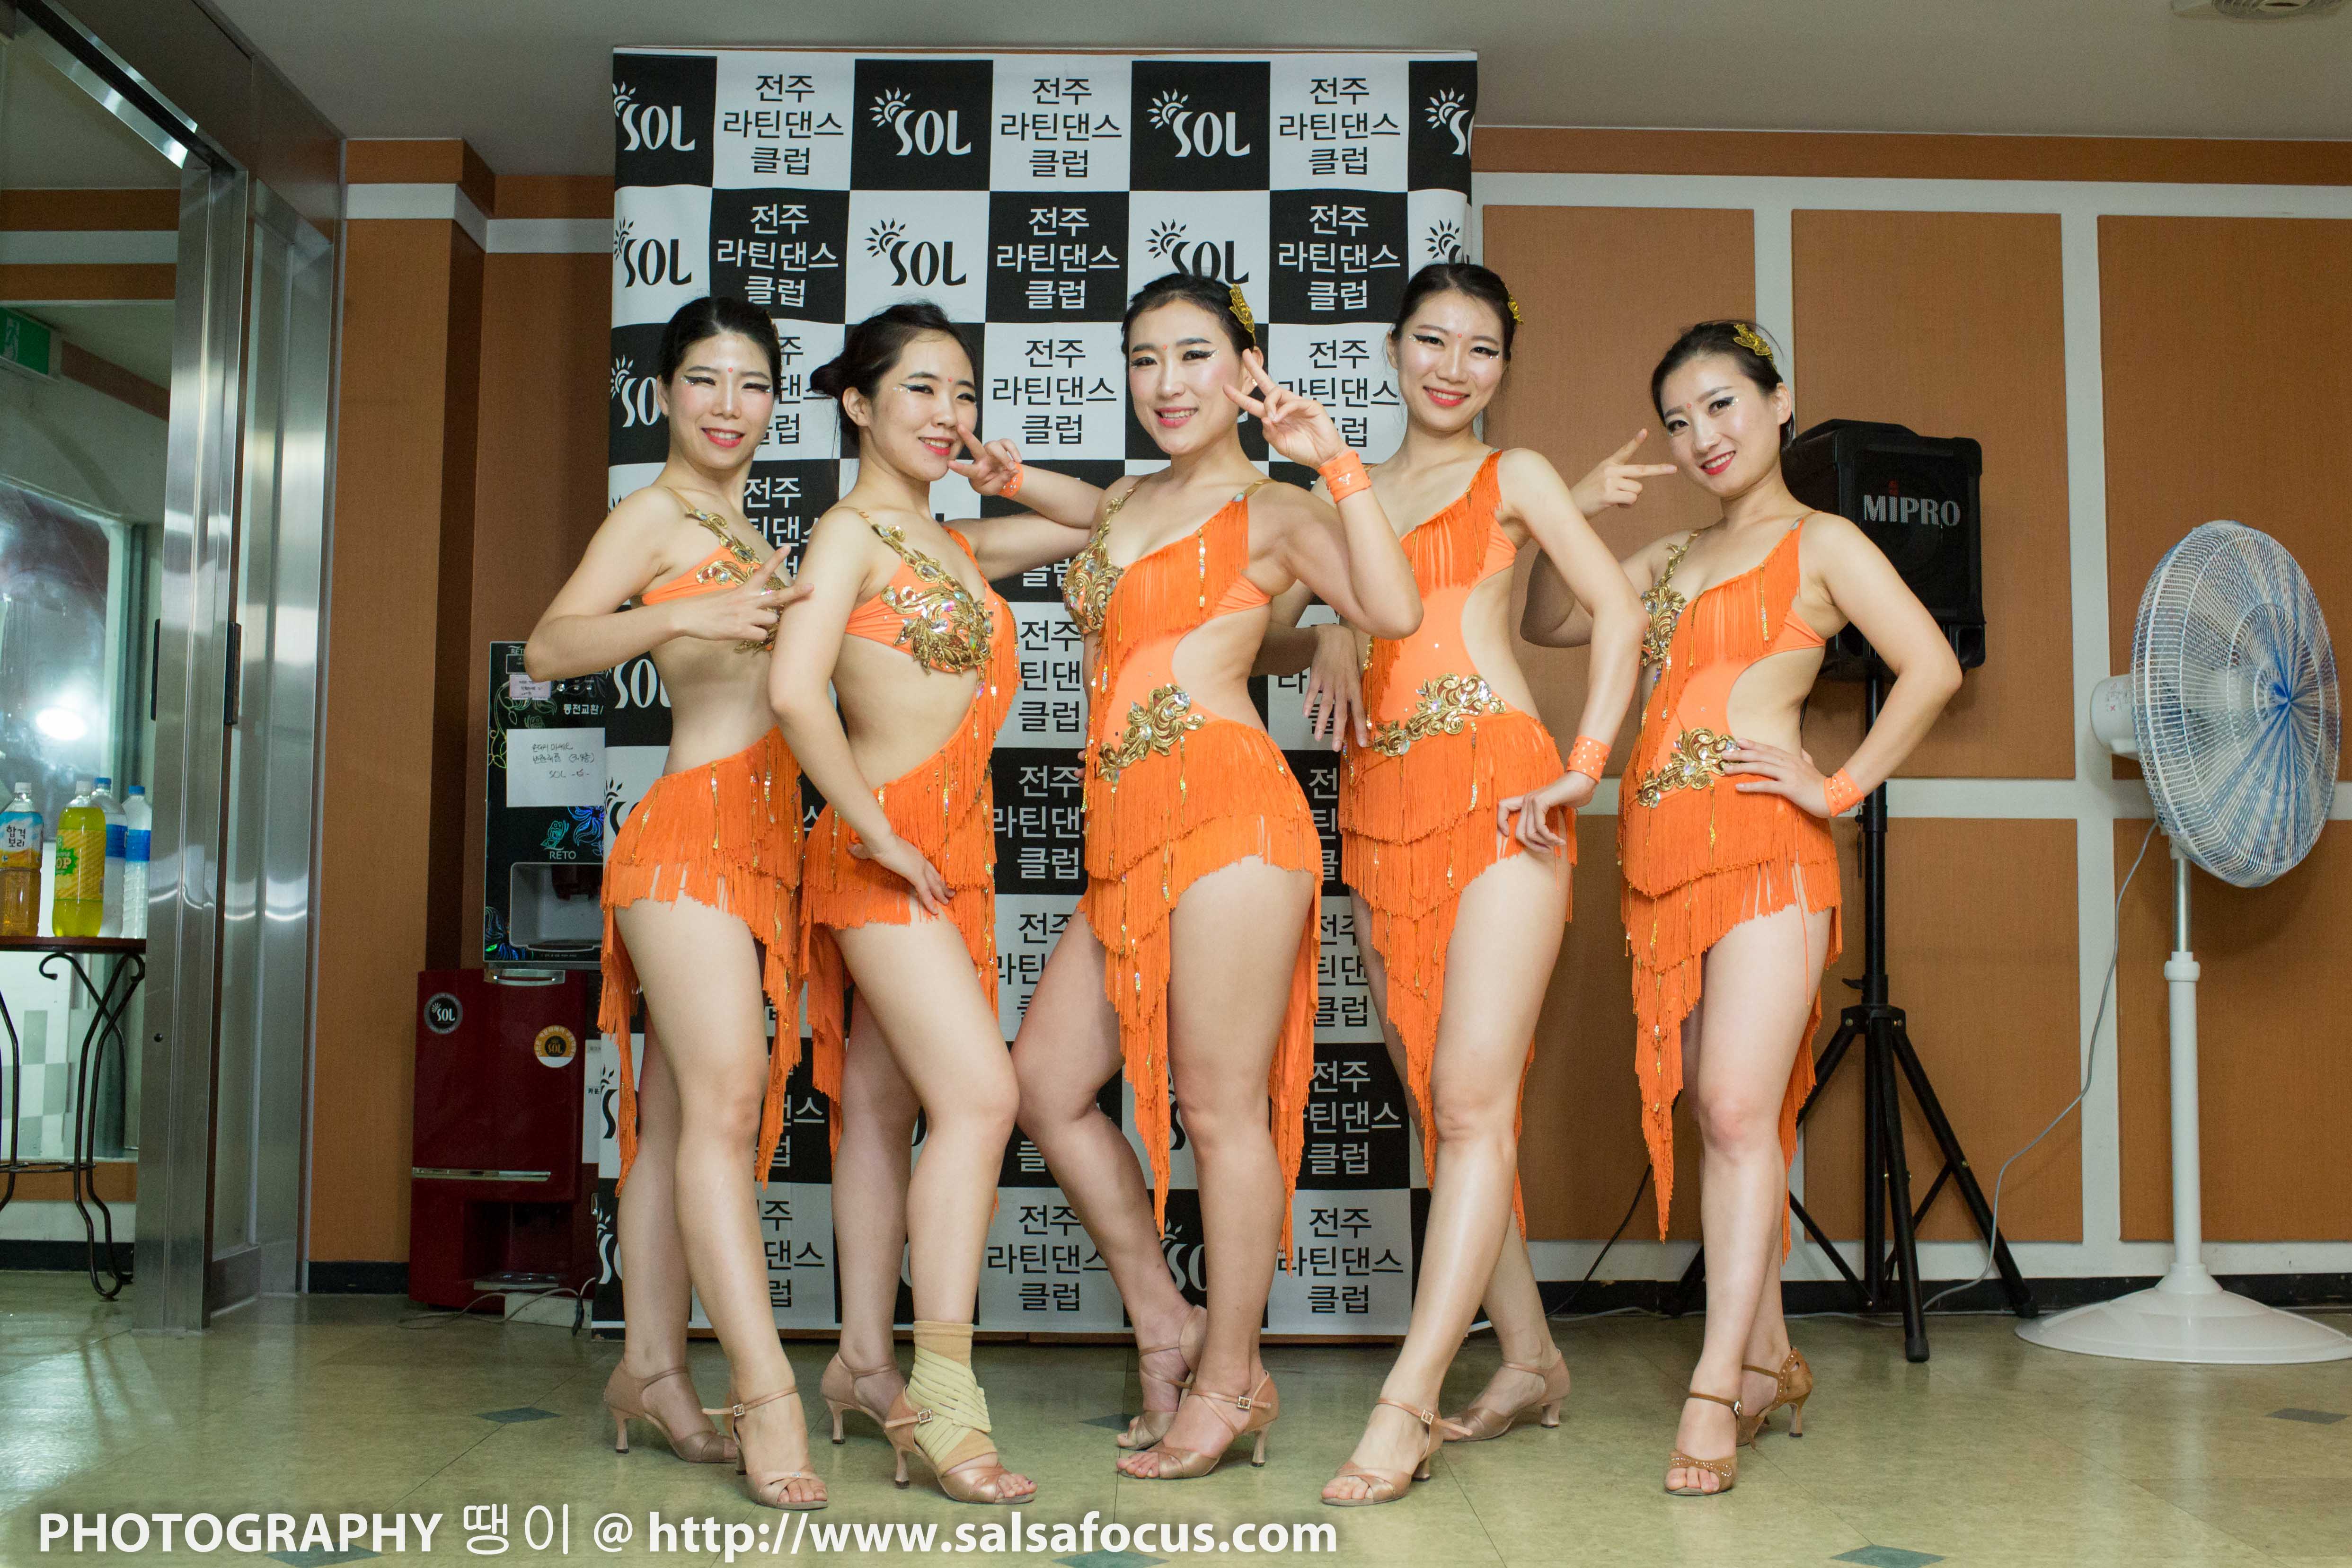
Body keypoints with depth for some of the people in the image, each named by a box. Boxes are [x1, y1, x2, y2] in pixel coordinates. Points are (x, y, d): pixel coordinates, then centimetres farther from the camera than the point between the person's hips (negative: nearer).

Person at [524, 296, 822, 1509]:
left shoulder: (741, 531, 23)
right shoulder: (655, 514, -2)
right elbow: (550, 647, -16)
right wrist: (687, 616, -29)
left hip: (758, 837, 9)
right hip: (695, 823, -9)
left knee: (680, 1111, 7)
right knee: (724, 1099, -16)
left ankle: (651, 1367, 11)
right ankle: (766, 1393, -21)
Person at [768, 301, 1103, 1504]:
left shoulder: (951, 544, 19)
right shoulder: (851, 532, -5)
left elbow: (1096, 523, 31)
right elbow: (793, 691, -19)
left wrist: (1007, 480, 12)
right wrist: (880, 835, -16)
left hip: (954, 854, 8)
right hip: (886, 848, -8)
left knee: (918, 1110, 9)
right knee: (981, 1093, -19)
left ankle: (867, 1362, 19)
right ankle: (944, 1400, -17)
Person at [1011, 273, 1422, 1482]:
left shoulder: (1274, 513, 2)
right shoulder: (1122, 504, 21)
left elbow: (1392, 610, -15)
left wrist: (1336, 461, -12)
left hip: (1224, 809, -8)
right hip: (1126, 836, 8)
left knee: (1222, 1107, -3)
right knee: (1044, 1083, 7)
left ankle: (1231, 1383, 10)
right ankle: (1166, 1325, 20)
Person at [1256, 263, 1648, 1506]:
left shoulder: (1514, 477, 9)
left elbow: (1618, 611, 1)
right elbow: (1262, 631, 20)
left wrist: (1586, 764, -9)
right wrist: (1324, 643, -2)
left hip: (1494, 793, -5)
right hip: (1380, 803, 5)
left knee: (1473, 1100, -13)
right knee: (1437, 1105, 7)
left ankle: (1406, 1403, -14)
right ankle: (1530, 1360, 20)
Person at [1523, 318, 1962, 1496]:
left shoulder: (1820, 542, 4)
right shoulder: (1670, 559, 22)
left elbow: (1932, 669, -6)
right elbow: (1546, 622, 24)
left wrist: (1838, 787, -10)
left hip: (1762, 843, -6)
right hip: (1661, 853, 6)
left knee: (1739, 1109, -14)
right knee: (1707, 1116, 7)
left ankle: (1715, 1392, -13)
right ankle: (1767, 1360, 17)